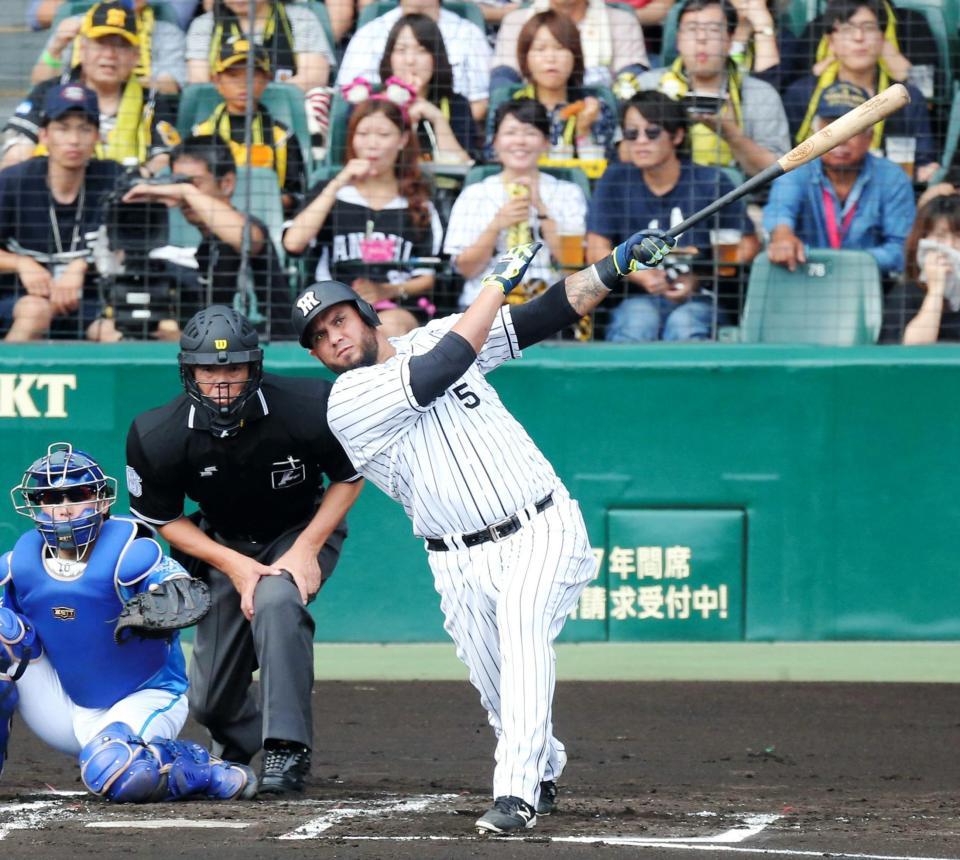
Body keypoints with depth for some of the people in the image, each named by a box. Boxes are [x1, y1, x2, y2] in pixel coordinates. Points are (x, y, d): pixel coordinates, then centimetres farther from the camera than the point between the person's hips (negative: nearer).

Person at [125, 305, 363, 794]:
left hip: (303, 532, -2)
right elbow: (162, 518, -7)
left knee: (276, 598, -37)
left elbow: (351, 476, -10)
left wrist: (306, 549, -20)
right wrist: (233, 565, -19)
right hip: (223, 546, 2)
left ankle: (287, 749, -29)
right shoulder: (158, 437, -24)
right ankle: (238, 745, 42)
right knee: (211, 701, 3)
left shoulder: (307, 408, -28)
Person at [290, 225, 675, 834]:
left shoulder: (435, 336, 7)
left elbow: (545, 317, 8)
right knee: (500, 693, 1)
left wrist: (616, 266, -4)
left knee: (523, 625, -27)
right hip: (462, 562, 0)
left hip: (542, 532, 0)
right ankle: (545, 773, 35)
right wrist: (498, 283, -10)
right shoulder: (349, 403, -6)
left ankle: (517, 792, -33)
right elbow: (439, 372, -17)